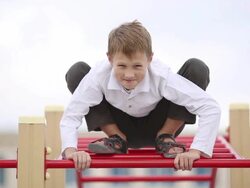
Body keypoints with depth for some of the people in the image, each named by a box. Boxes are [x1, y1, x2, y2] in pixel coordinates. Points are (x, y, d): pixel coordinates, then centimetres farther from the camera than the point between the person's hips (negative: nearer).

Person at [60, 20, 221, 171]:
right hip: (122, 130, 1)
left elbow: (211, 108, -35)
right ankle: (117, 139, -1)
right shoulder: (99, 76, -32)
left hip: (157, 128, -1)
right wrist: (71, 151, -49)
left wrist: (196, 151, -45)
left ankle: (166, 138, -5)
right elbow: (70, 117, -29)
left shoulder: (162, 77, -35)